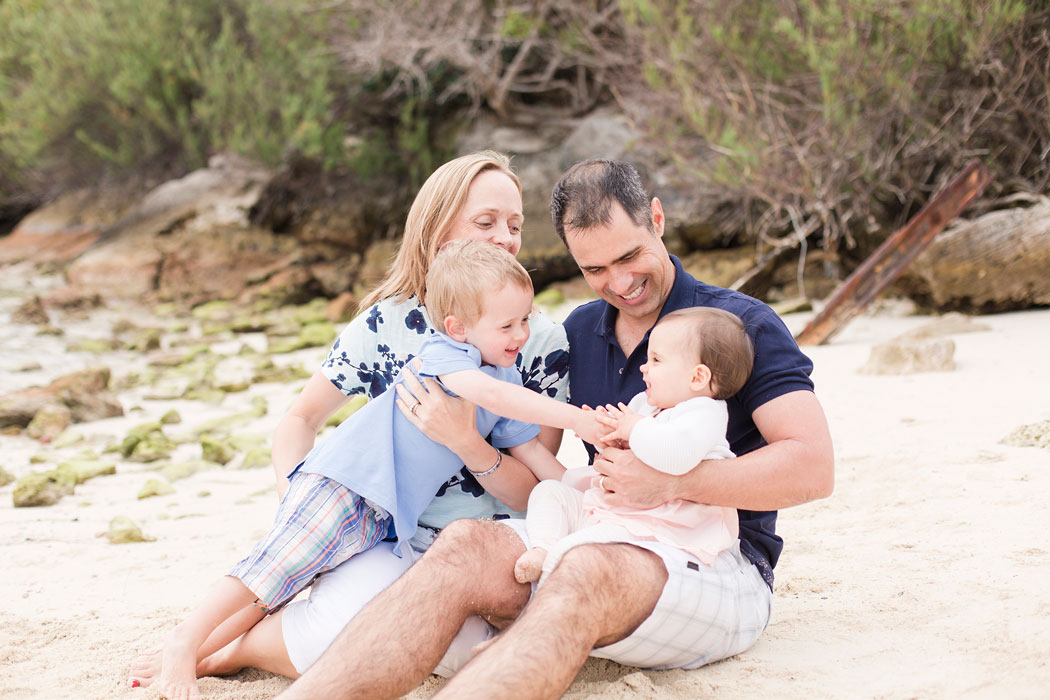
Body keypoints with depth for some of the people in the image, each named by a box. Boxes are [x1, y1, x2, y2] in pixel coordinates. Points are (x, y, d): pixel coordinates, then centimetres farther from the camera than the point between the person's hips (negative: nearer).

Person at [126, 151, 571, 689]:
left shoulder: (543, 341, -1)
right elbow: (301, 418, 12)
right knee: (346, 619, -35)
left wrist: (467, 443, -23)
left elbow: (533, 494, -4)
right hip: (391, 542, -1)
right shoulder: (388, 322, 1)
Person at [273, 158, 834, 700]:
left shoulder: (743, 324, -2)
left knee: (589, 572, -38)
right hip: (605, 542, 5)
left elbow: (813, 467, -13)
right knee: (467, 545, -25)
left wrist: (672, 483, -22)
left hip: (721, 564, -5)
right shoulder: (579, 331, 17)